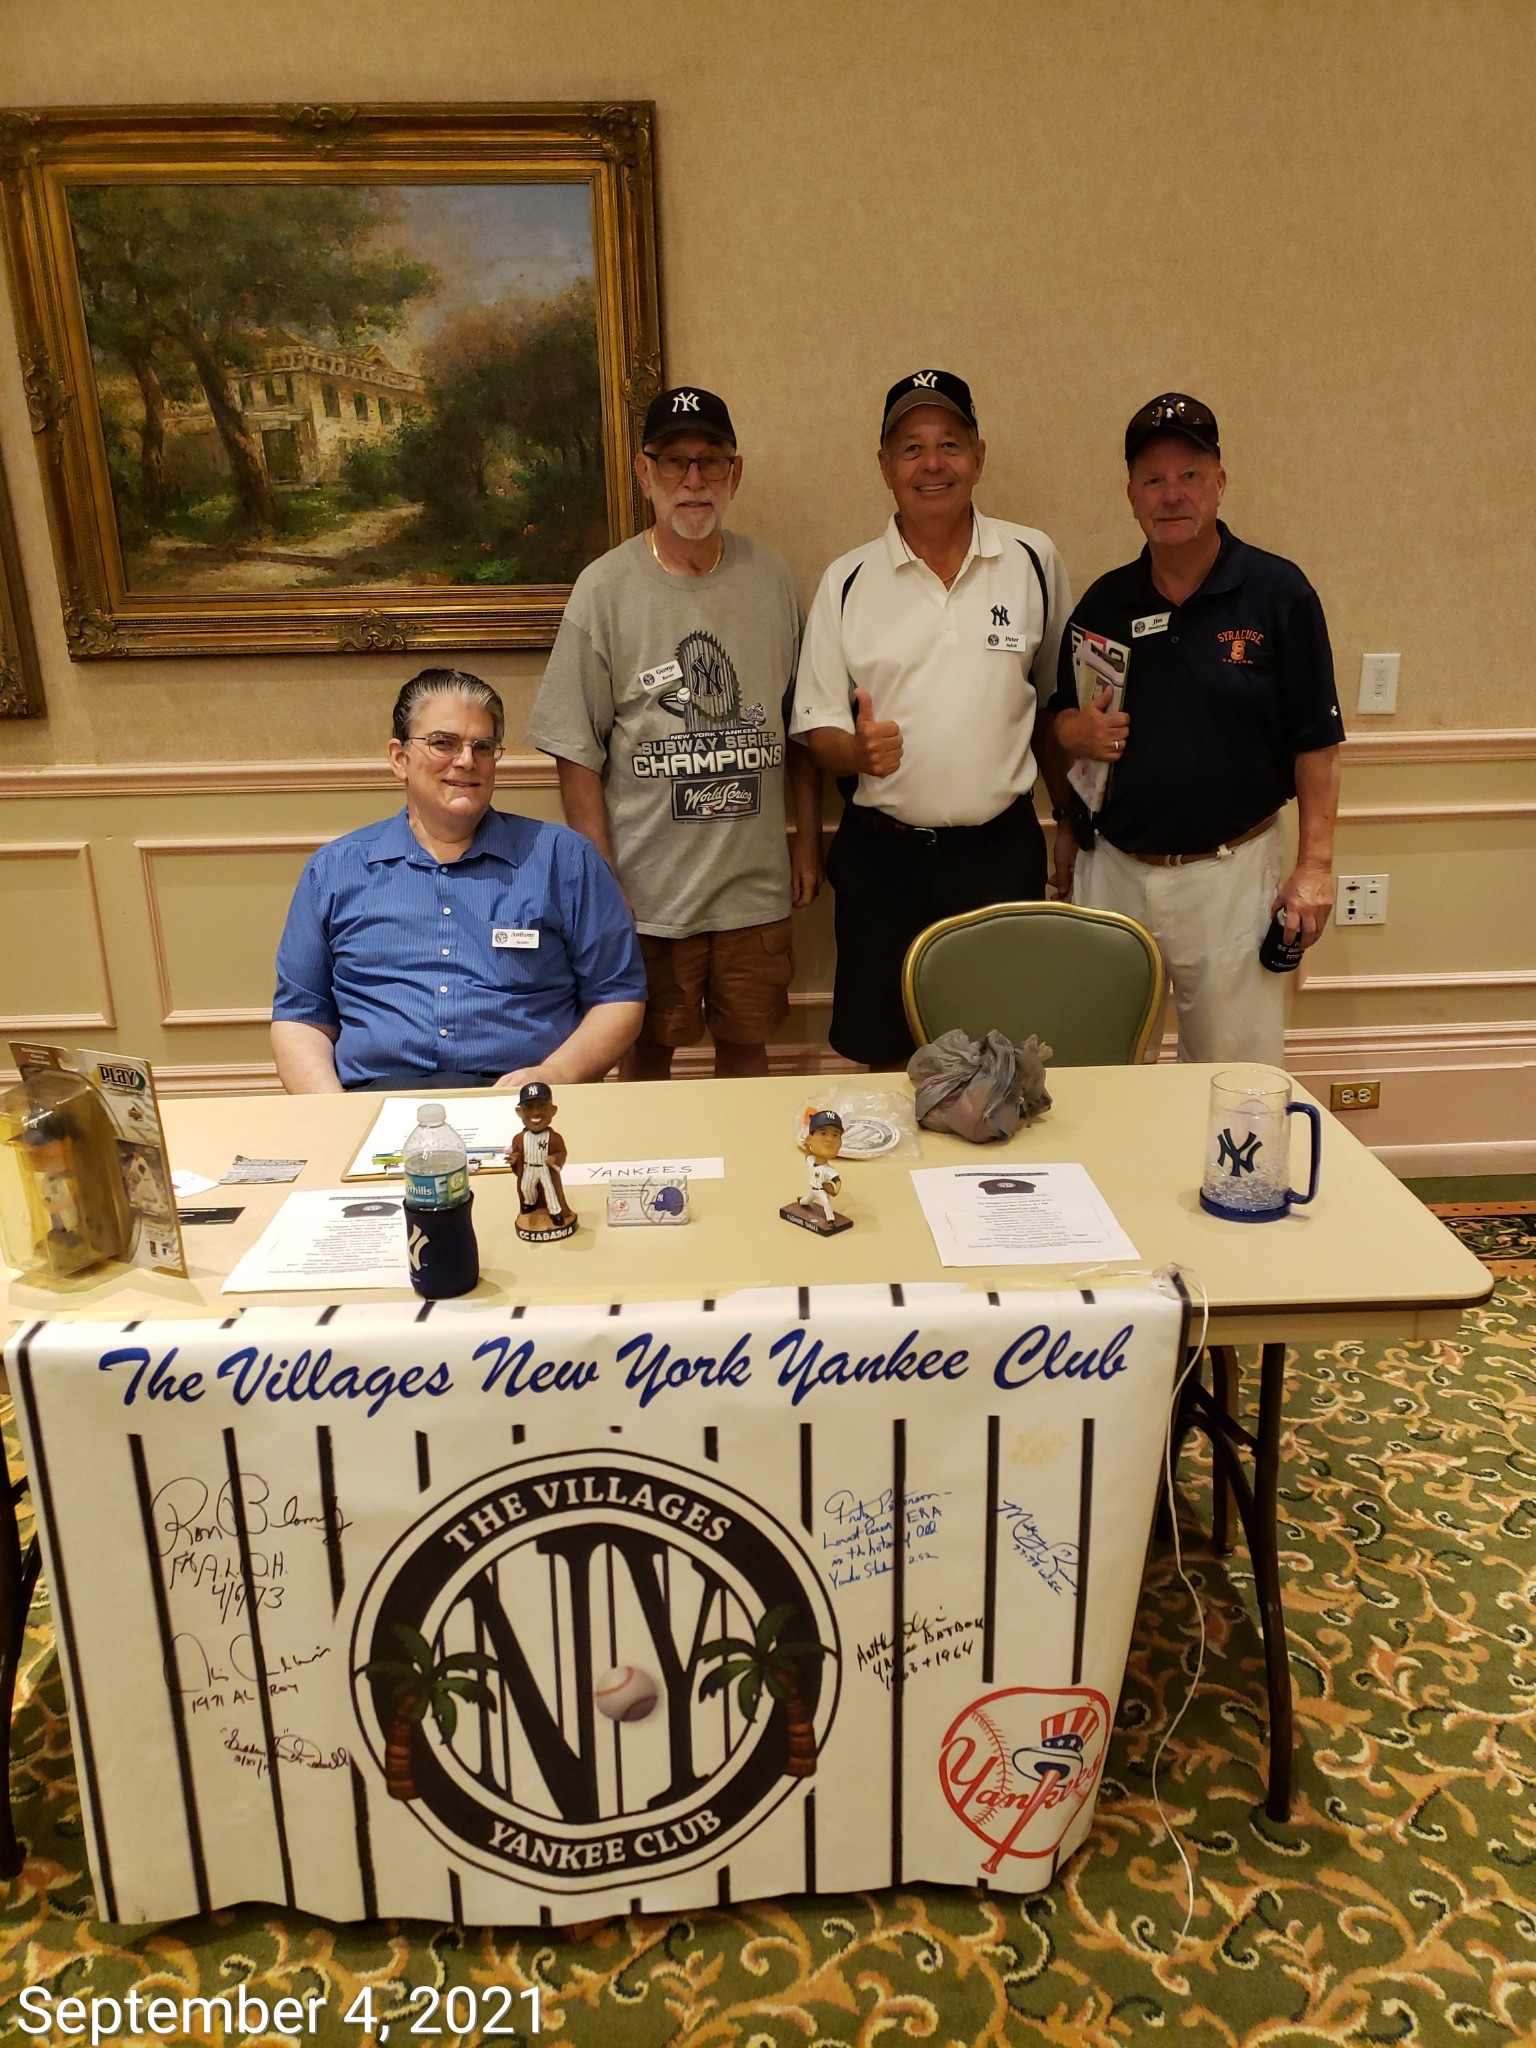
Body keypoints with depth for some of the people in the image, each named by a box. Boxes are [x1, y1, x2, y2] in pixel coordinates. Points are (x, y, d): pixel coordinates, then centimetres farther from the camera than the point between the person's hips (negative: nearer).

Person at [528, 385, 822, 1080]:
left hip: (756, 884, 3)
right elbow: (577, 752, -5)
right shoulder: (605, 588, -5)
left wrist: (808, 840, 11)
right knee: (647, 1053, 10)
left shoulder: (770, 579, 5)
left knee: (746, 1045, 14)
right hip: (648, 890, -2)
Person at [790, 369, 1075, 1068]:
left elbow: (1055, 705, 12)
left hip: (1002, 852, 0)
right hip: (882, 858, 0)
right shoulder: (847, 582, 3)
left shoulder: (1033, 561, 4)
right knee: (888, 1061, 8)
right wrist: (858, 750, -19)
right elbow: (818, 731, 4)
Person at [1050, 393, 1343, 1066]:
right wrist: (1080, 732, -9)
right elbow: (1063, 716, 15)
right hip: (1115, 870, 4)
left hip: (1234, 871, -3)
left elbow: (1316, 741, -3)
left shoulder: (1277, 591, -3)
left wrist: (1314, 864, -9)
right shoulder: (1104, 601, 7)